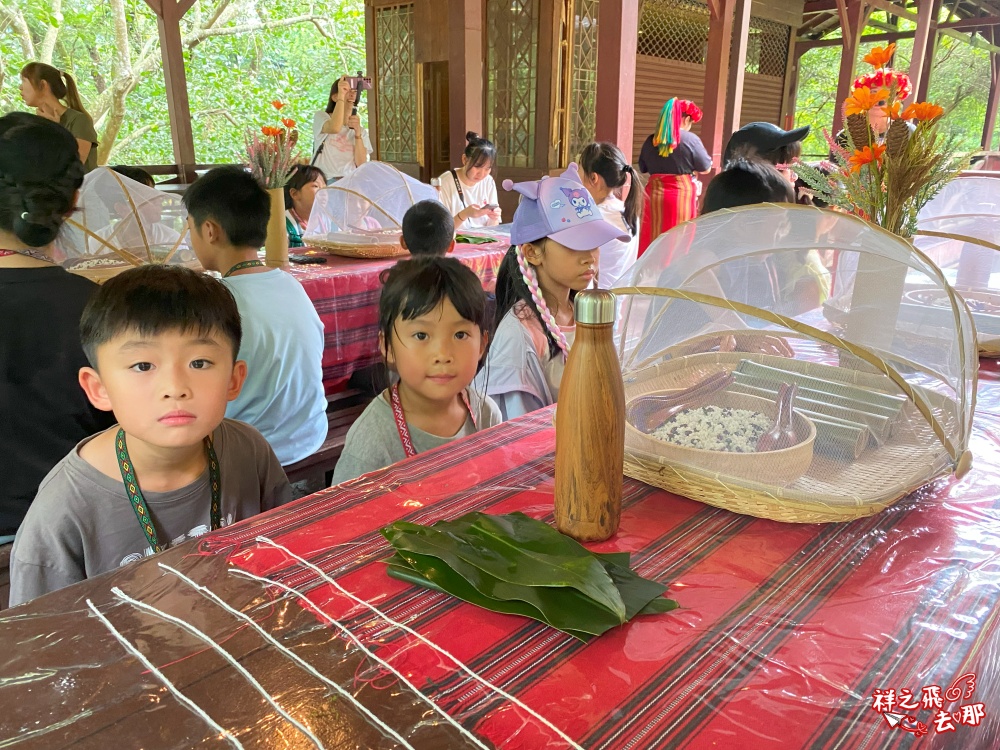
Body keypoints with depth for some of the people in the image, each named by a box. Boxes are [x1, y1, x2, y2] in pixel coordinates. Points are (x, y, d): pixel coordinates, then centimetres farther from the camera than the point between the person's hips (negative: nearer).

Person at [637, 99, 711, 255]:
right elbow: (706, 168, 0)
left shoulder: (651, 140, 5)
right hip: (682, 194, -4)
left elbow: (643, 169, 15)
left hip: (654, 194, 4)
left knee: (652, 238, 9)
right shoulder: (691, 139, -7)